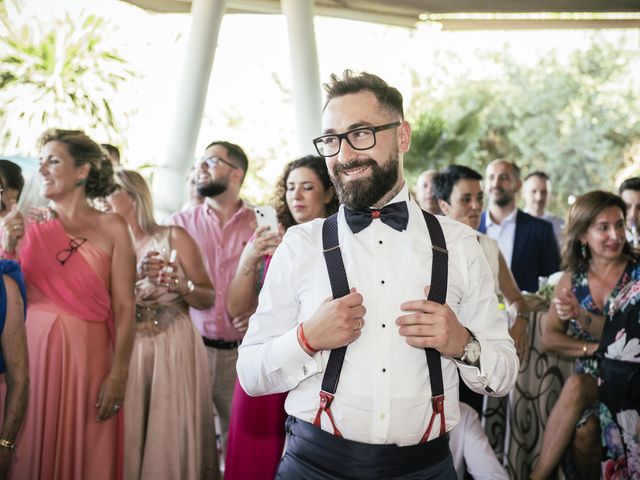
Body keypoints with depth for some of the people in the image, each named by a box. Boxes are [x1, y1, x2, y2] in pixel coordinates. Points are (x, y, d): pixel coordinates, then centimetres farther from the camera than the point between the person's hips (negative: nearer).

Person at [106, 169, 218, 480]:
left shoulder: (173, 238, -1)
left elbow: (208, 299, 2)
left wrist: (183, 286, -16)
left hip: (174, 350, -3)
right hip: (126, 352, 3)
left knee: (170, 440, -1)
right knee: (127, 441, 3)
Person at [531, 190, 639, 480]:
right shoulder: (573, 277, 5)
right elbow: (549, 339, 0)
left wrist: (580, 316, -27)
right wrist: (595, 348, -14)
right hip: (588, 379, 3)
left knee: (575, 387, -31)